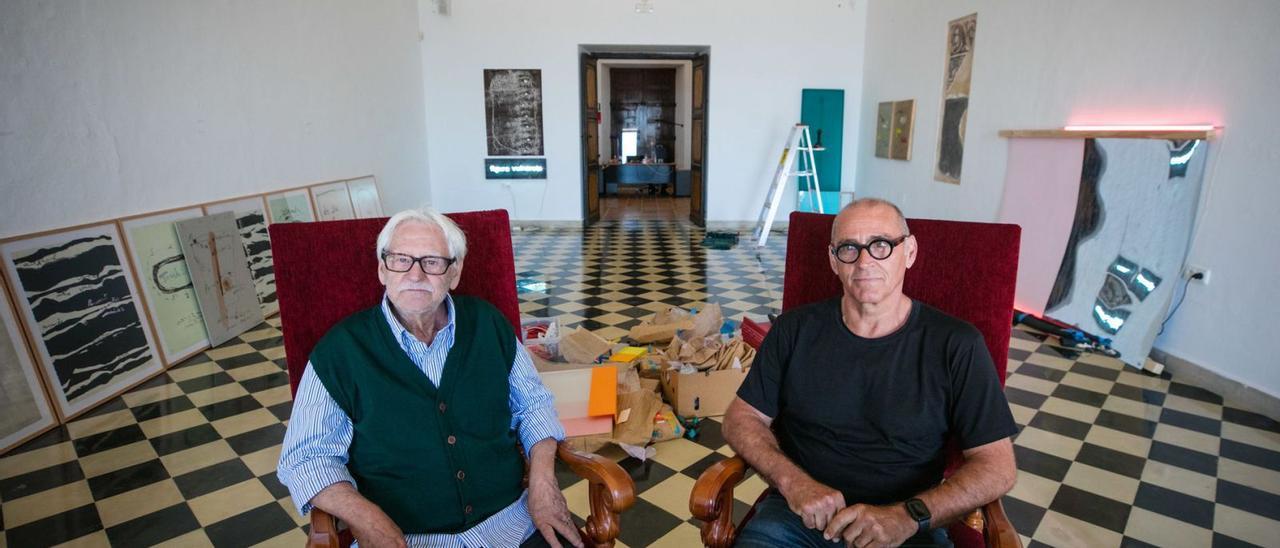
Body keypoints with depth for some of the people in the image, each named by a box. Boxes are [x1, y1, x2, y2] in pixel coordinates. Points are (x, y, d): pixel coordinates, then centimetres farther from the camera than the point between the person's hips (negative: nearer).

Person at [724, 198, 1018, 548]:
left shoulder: (956, 345, -3)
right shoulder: (795, 330, 1)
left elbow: (997, 466, -2)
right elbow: (743, 418, 5)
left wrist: (908, 517, -17)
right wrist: (793, 481, -13)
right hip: (799, 512, 1)